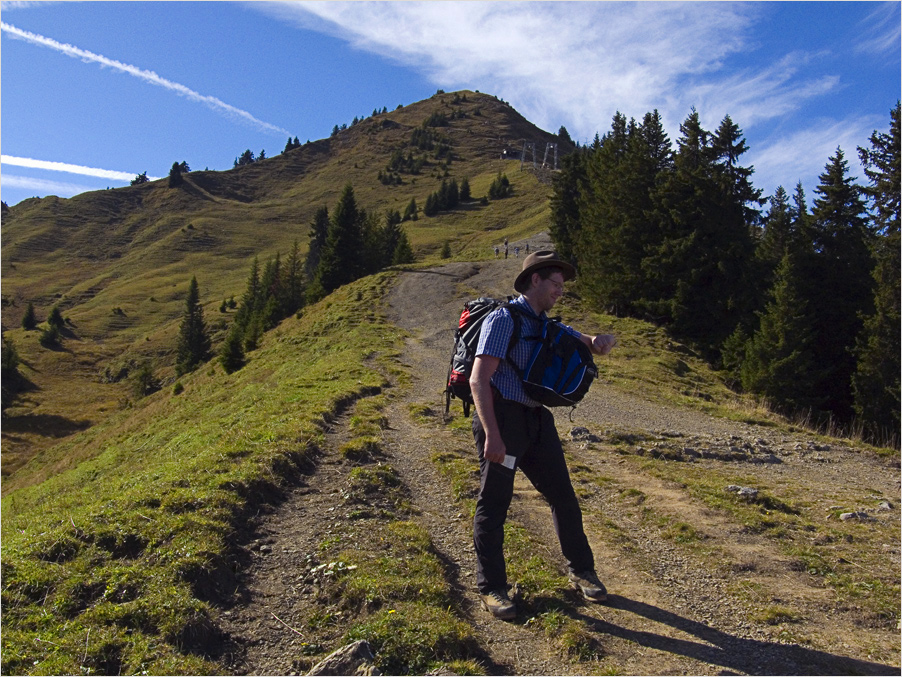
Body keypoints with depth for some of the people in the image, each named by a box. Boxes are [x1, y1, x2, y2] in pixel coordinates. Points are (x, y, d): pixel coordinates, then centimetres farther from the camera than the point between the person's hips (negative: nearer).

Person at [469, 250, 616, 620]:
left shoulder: (549, 327, 15)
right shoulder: (503, 320, -10)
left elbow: (593, 343, 22)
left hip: (538, 421, 8)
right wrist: (492, 435, -25)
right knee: (493, 504, 2)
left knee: (563, 496, 13)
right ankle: (491, 589, 16)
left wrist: (599, 341, -5)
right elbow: (479, 380, -18)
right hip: (503, 418, -8)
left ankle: (581, 571, 32)